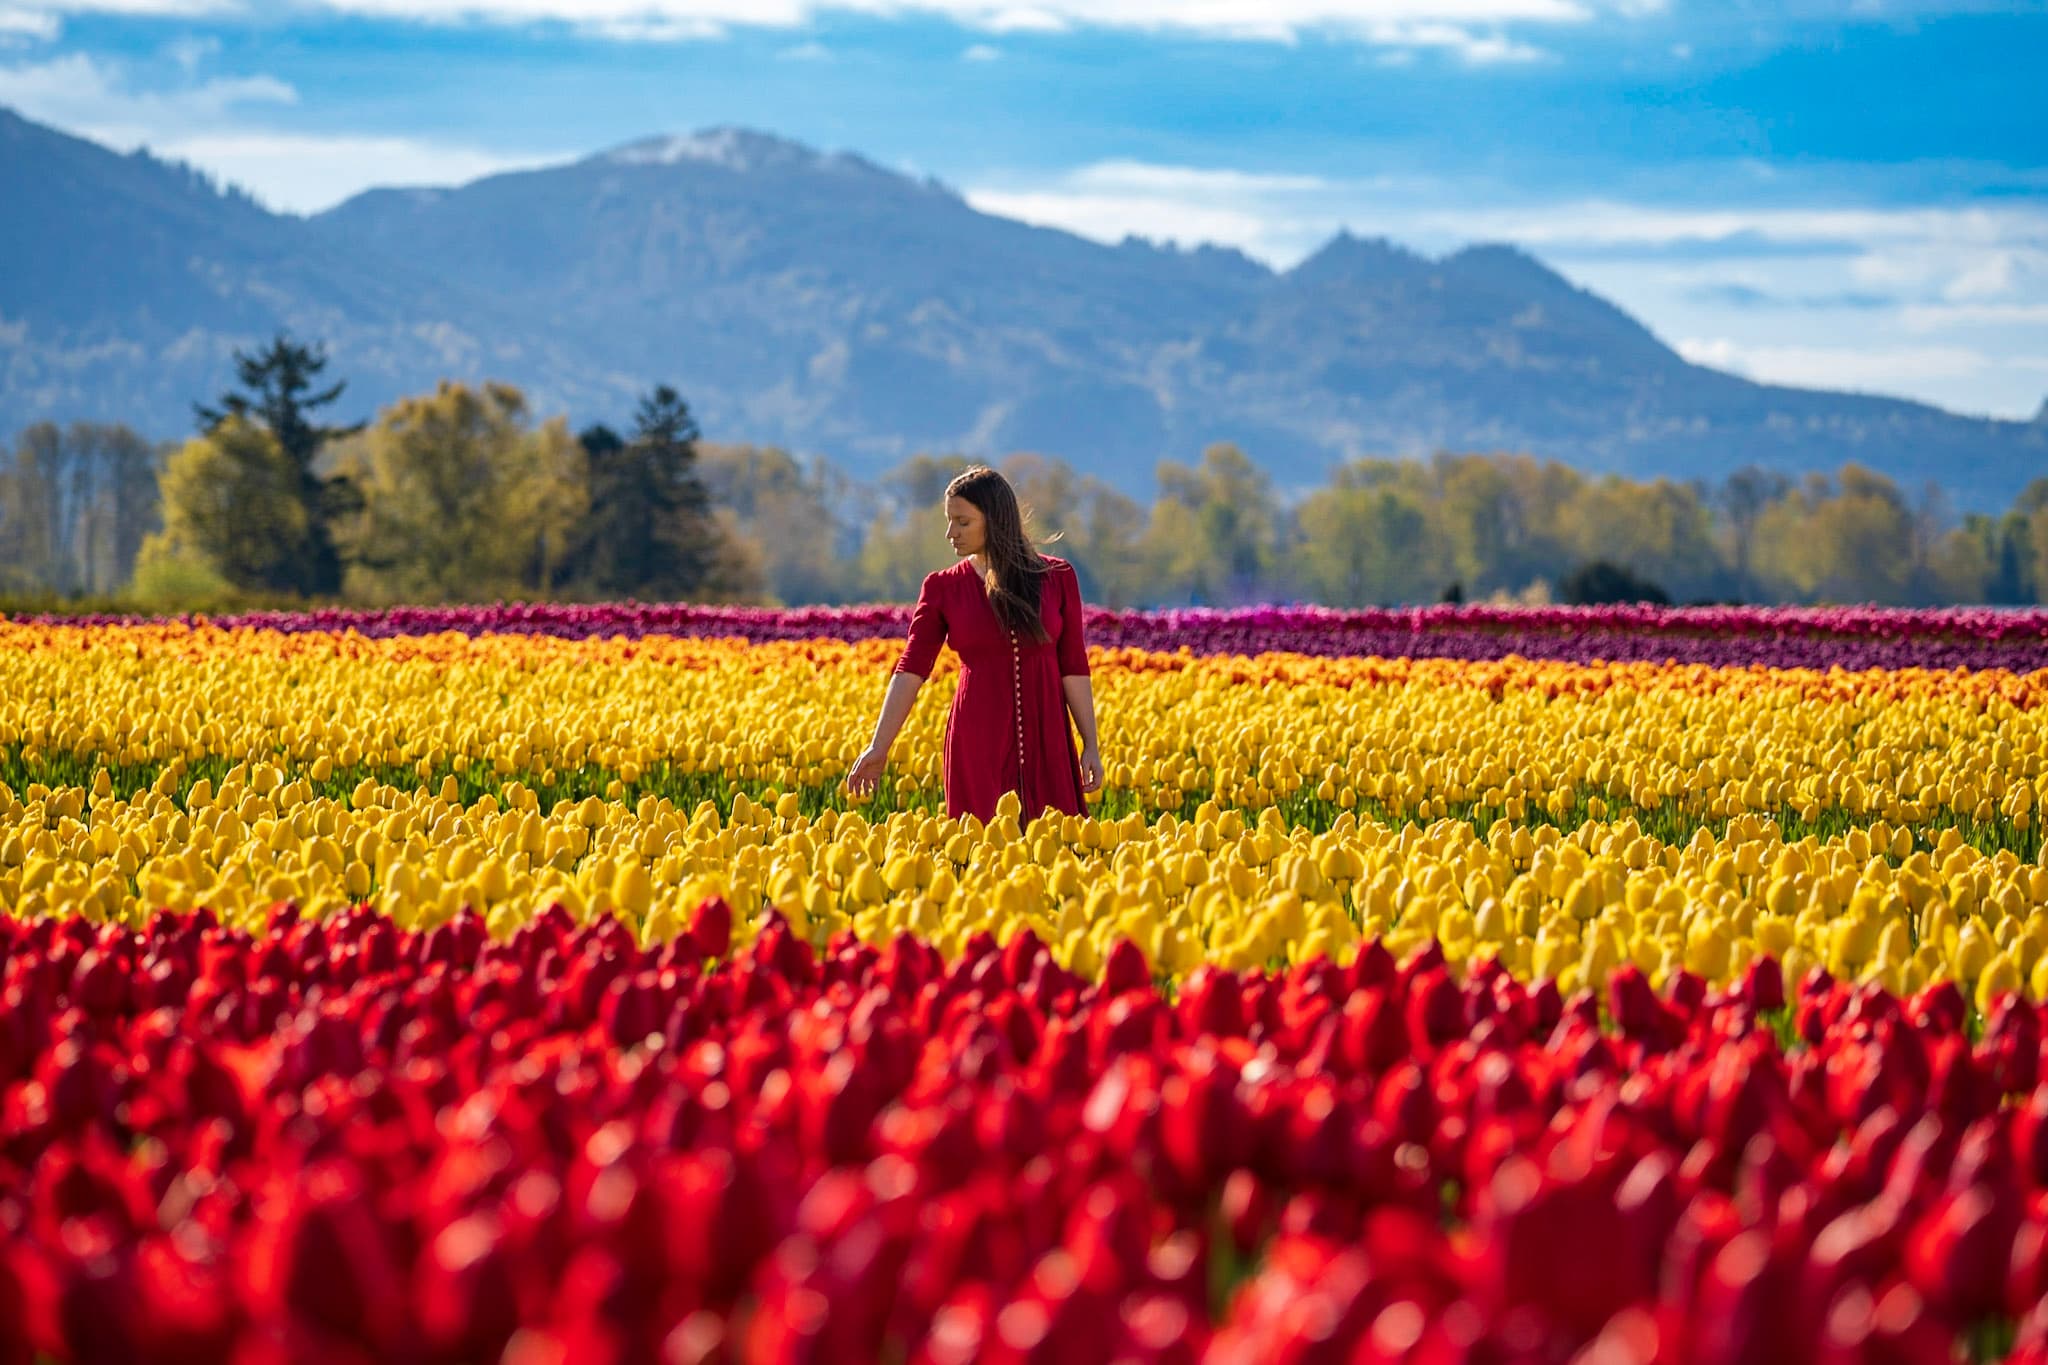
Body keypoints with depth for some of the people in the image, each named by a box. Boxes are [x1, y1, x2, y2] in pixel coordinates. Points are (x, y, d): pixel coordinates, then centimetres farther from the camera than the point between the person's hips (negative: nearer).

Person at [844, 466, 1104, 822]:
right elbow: (911, 668, -5)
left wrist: (1091, 744, 0)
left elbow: (1074, 666, 4)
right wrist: (878, 748, -13)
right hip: (979, 744, 0)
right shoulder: (942, 588, 2)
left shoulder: (1057, 578, 2)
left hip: (1045, 741, 0)